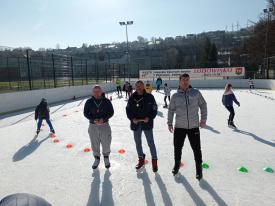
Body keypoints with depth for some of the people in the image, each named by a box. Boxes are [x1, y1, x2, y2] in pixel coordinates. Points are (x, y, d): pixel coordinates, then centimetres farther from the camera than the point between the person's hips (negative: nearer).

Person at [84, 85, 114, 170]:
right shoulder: (89, 102, -4)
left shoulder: (106, 101, -6)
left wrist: (103, 119, -17)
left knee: (106, 143, 7)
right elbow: (86, 113, 1)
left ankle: (106, 158, 32)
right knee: (95, 144, 11)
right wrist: (93, 120, -15)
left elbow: (111, 112, -2)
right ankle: (97, 159, 33)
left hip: (104, 125, -1)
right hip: (93, 126, 1)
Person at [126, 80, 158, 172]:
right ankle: (141, 159, 36)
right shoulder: (132, 98, 1)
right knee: (138, 143, 16)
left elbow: (154, 109, -4)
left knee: (151, 143, 3)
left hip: (147, 123, -3)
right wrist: (132, 118, -12)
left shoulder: (149, 97, -6)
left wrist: (149, 118, -18)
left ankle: (154, 160, 20)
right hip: (136, 123, 4)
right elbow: (128, 110, 4)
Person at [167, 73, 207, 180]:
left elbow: (203, 105, 6)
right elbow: (171, 110, 7)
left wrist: (203, 119, 1)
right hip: (179, 127, 1)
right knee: (177, 147, 12)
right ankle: (177, 164, 37)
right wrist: (169, 123, 6)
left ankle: (199, 168, 29)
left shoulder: (196, 93, -1)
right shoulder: (175, 96, 0)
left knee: (196, 148, 8)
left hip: (194, 126, 0)